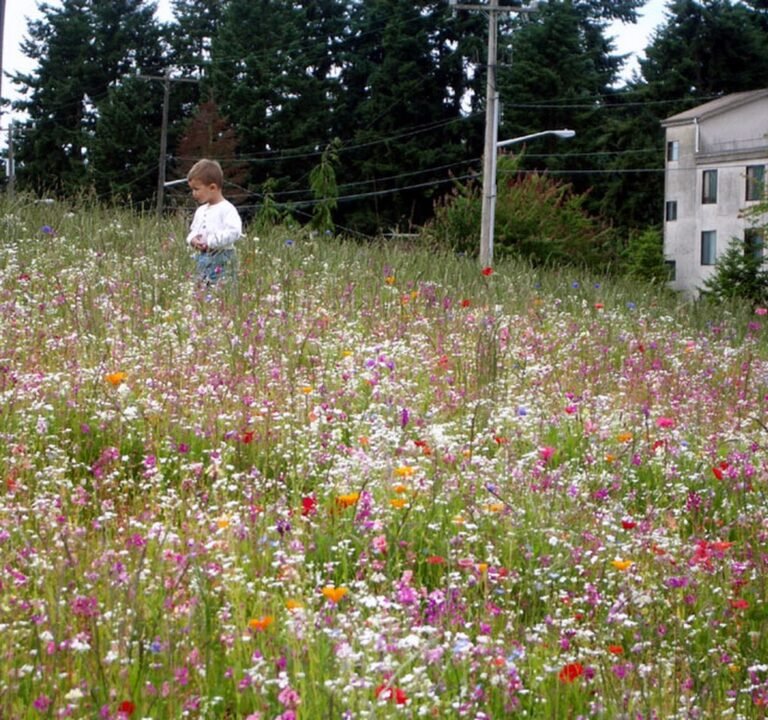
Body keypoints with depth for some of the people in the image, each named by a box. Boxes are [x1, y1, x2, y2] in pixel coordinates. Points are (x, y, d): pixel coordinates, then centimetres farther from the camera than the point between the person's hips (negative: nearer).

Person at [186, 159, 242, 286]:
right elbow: (193, 231, 27)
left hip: (221, 261, -8)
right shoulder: (201, 211, 16)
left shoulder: (227, 209, -10)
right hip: (202, 259, 8)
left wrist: (210, 241, -20)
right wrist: (193, 239, 2)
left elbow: (234, 232, -22)